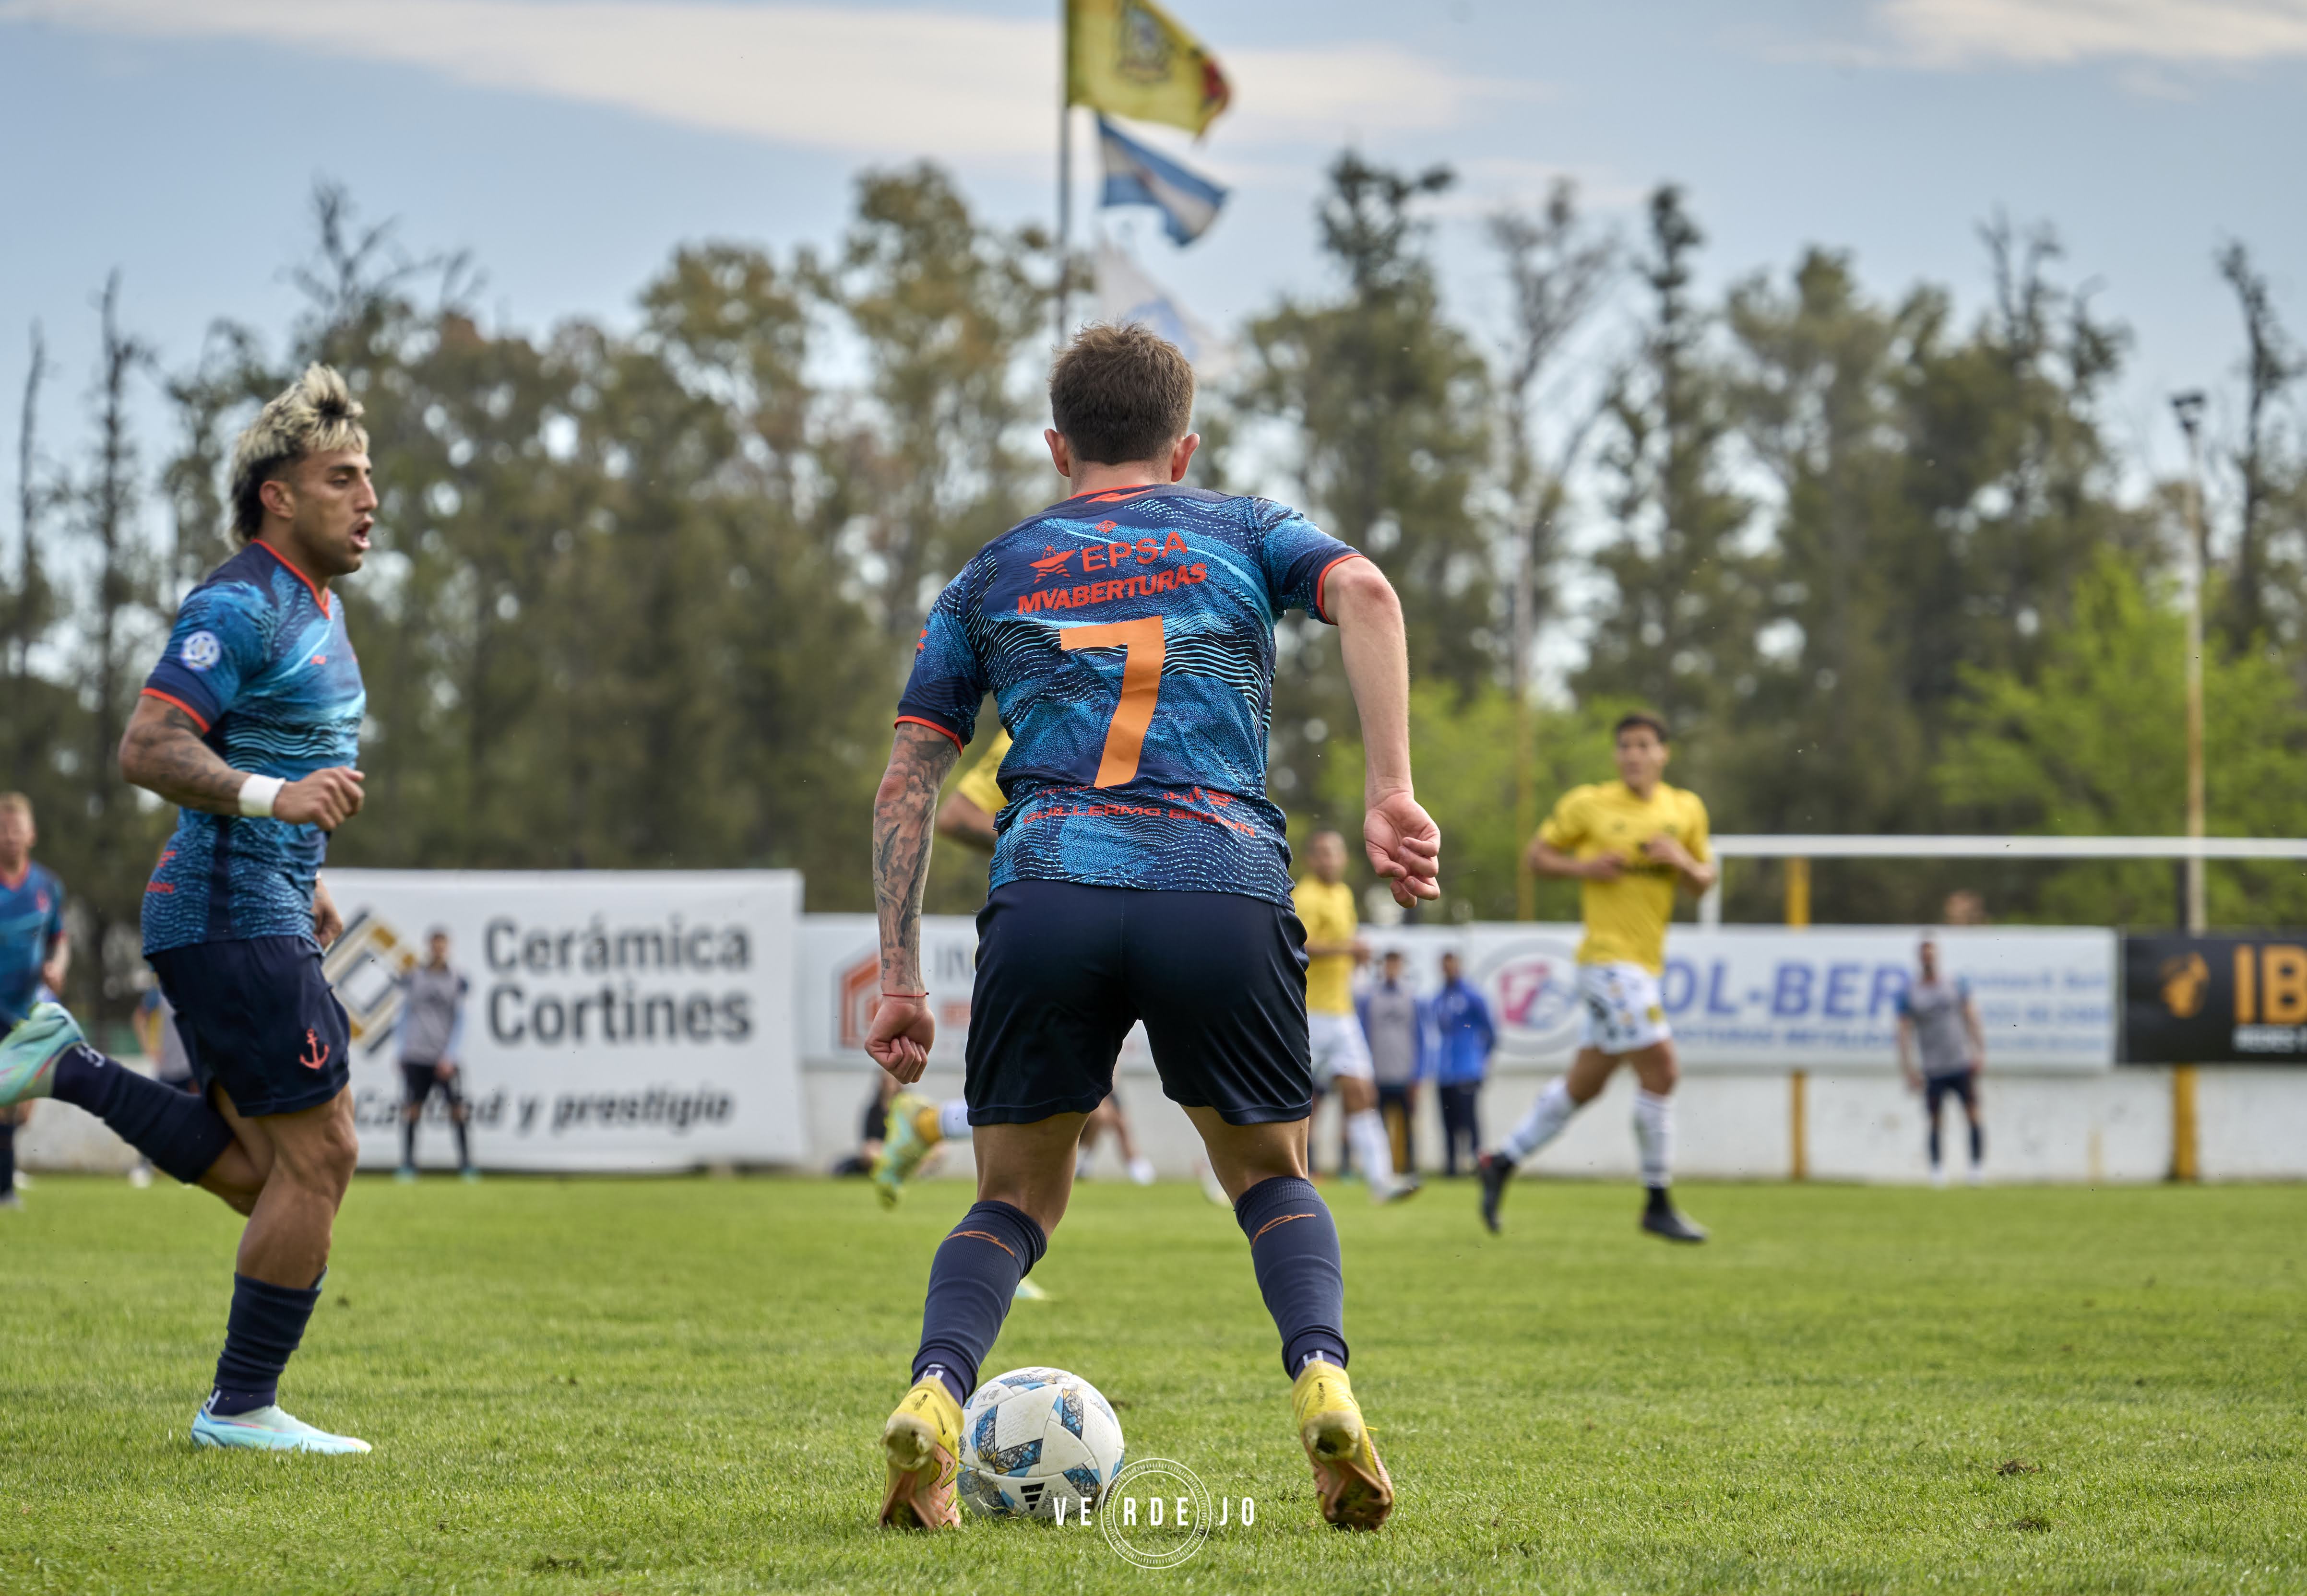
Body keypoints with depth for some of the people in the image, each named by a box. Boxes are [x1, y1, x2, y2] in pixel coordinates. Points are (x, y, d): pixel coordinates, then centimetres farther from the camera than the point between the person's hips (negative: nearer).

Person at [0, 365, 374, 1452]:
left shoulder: (315, 606, 17)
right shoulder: (238, 605, -14)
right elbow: (147, 750, -22)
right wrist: (271, 796, -34)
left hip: (259, 920, 10)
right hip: (232, 919, -10)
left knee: (262, 1175, 9)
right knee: (316, 1154, -7)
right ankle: (242, 1408, 0)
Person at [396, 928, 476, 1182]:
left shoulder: (456, 982, 4)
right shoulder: (413, 979, 7)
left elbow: (460, 1023, 3)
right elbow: (405, 1016, 14)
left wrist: (449, 1056, -7)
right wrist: (401, 1051, 10)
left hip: (444, 1059, -1)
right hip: (415, 1056, 1)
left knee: (458, 1110, -5)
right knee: (411, 1110, 0)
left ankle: (466, 1163, 5)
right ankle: (407, 1163, 10)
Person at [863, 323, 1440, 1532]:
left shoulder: (992, 576, 24)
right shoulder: (1239, 534, 21)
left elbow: (906, 779, 17)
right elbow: (1364, 592, 0)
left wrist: (898, 979, 18)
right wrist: (1390, 794, -7)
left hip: (1045, 892, 1)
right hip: (1225, 890, 0)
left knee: (1014, 1200, 16)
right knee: (1271, 1176, 20)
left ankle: (934, 1394, -12)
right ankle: (1320, 1377, -8)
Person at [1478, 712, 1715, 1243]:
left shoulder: (1686, 810, 11)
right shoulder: (1588, 804, -2)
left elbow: (1705, 880, 16)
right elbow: (1537, 853, 5)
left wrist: (1682, 863, -6)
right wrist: (1582, 867, -13)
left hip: (1646, 963, 6)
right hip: (1608, 955, -6)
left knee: (1584, 1084, 11)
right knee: (1659, 1068, -14)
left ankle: (1501, 1164, 26)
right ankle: (1657, 1204, -6)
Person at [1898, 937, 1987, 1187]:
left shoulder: (1957, 985, 8)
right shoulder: (1909, 995, 3)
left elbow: (1972, 1019, 9)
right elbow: (1904, 1033, 1)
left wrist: (1979, 1053, -1)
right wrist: (1909, 1070, -5)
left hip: (1963, 1064, 1)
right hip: (1932, 1070, -1)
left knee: (1973, 1115, -5)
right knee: (1933, 1121, -4)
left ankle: (1978, 1165, 1)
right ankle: (1937, 1168, 7)